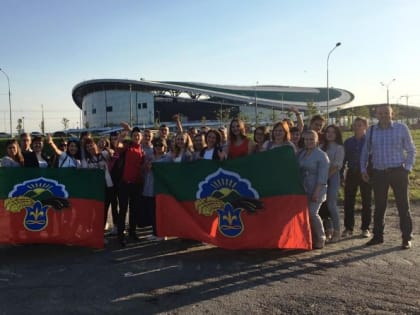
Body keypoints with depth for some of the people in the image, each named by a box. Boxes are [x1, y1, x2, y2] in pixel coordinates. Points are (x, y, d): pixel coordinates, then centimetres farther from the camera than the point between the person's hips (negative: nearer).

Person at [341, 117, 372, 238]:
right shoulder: (348, 142, 9)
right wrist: (341, 174, 5)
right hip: (351, 173, 3)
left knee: (366, 201, 5)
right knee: (348, 201, 3)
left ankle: (365, 228, 15)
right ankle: (348, 228, 12)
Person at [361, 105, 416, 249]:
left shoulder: (401, 128, -2)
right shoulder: (371, 130, 5)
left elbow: (411, 150, 4)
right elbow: (365, 151, 15)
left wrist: (407, 168, -5)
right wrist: (363, 169, 9)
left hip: (398, 172, -2)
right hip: (378, 173, 3)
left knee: (403, 206, 3)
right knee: (379, 206, 10)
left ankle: (406, 238, 13)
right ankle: (378, 236, 22)